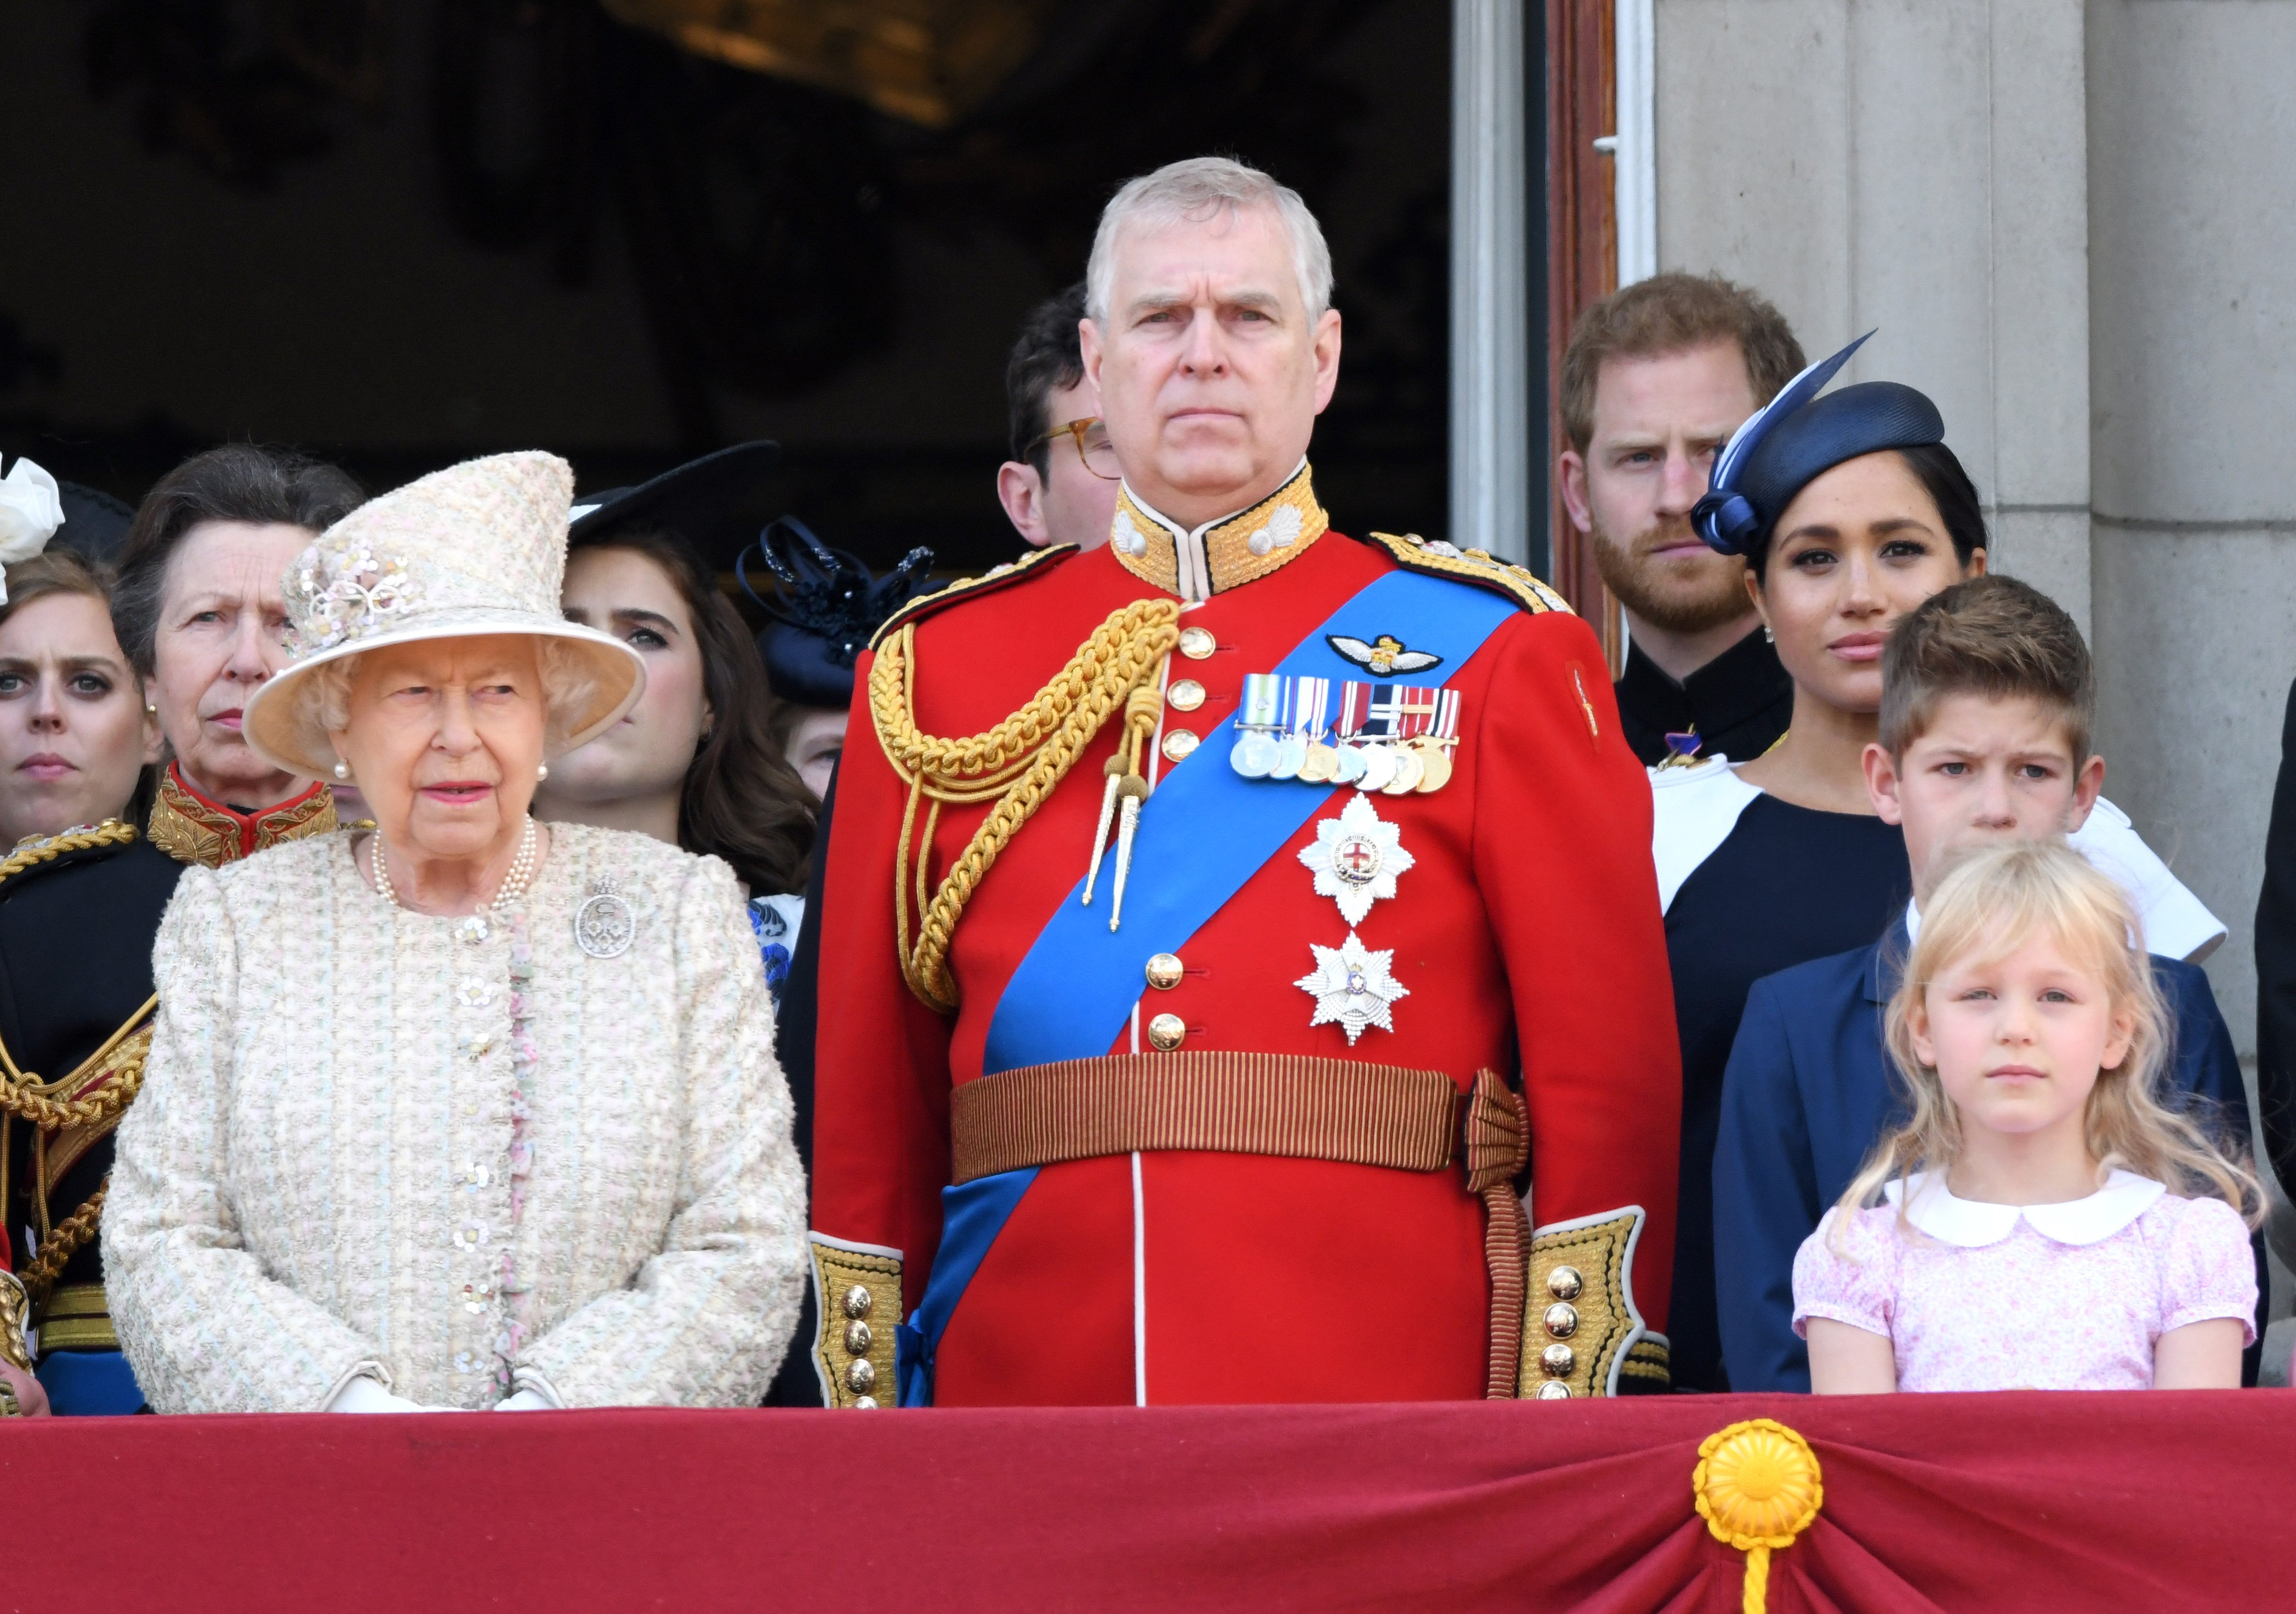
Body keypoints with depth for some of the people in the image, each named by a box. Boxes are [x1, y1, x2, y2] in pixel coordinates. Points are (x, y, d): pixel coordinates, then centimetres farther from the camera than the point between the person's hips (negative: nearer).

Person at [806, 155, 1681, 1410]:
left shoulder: (1492, 657, 5)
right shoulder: (938, 670, 11)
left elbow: (1608, 1059, 1)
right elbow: (868, 1087, 11)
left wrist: (1575, 1431, -6)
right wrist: (864, 1413, 5)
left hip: (1390, 1400, -2)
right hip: (1026, 1400, 2)